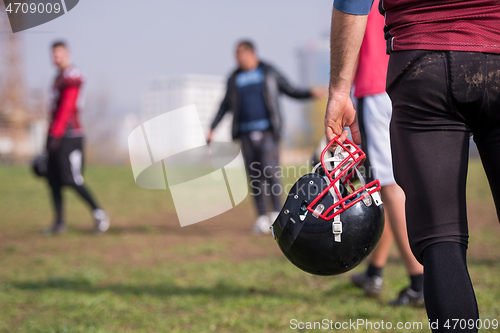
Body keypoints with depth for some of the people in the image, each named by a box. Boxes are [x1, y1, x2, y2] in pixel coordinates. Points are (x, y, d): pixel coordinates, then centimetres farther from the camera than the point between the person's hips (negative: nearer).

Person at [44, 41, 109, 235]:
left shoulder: (72, 76, -12)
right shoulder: (60, 77, 19)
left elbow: (66, 108, -19)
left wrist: (56, 133, -23)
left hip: (69, 135, -10)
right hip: (58, 136, 10)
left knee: (72, 181, -10)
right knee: (53, 179, 7)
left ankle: (99, 214, 1)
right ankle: (60, 222, 11)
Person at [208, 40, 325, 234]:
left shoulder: (269, 73, 4)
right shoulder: (234, 78, 11)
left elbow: (291, 91, 10)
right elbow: (226, 105, 19)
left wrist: (311, 93, -4)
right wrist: (212, 128, 15)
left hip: (267, 131, -3)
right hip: (246, 133, 3)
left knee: (270, 171, -15)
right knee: (254, 177, 1)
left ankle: (277, 213, -5)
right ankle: (262, 218, 8)